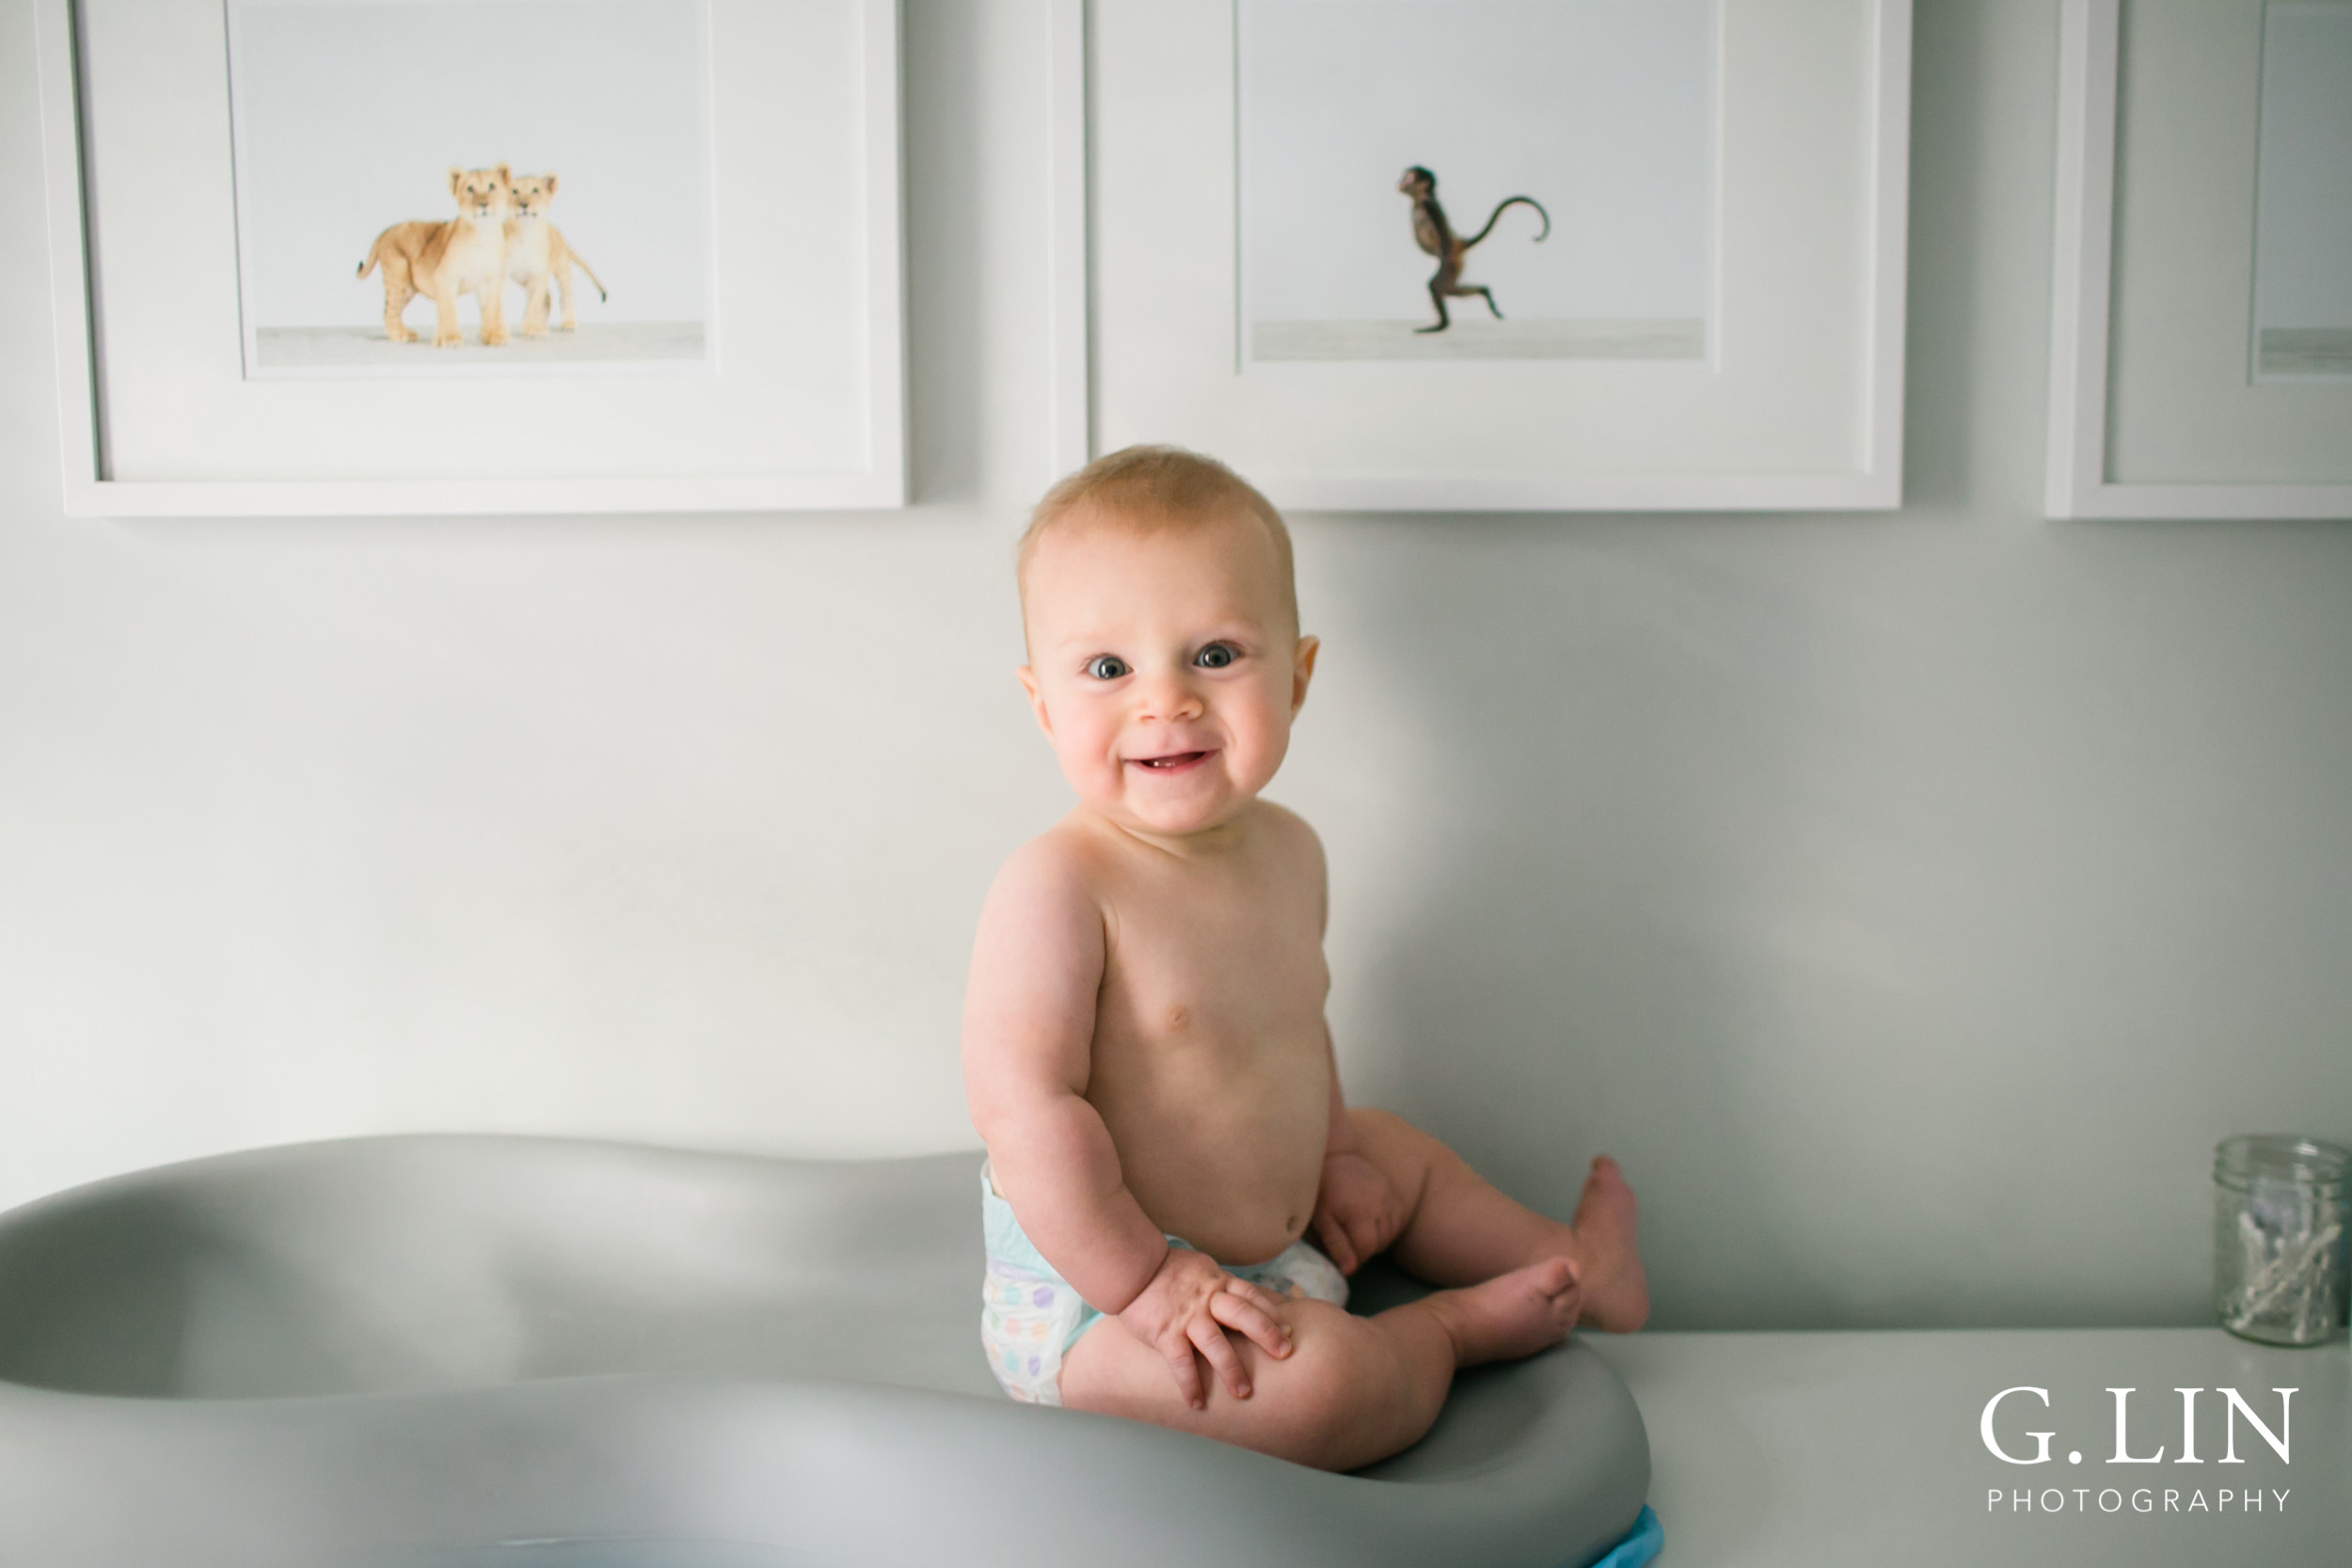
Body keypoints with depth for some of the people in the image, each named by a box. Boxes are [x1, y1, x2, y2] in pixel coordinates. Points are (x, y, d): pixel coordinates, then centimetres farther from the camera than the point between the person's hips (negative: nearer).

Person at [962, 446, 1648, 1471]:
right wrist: (1145, 1282, -27)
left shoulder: (1287, 851, 1)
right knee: (1316, 1378, -29)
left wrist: (1330, 1154, 21)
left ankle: (1577, 1267, 49)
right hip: (1088, 1293, -9)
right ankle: (1452, 1329, 1)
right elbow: (1024, 1105, -29)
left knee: (1404, 1154, 27)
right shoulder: (1057, 887, -28)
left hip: (1272, 1241, 9)